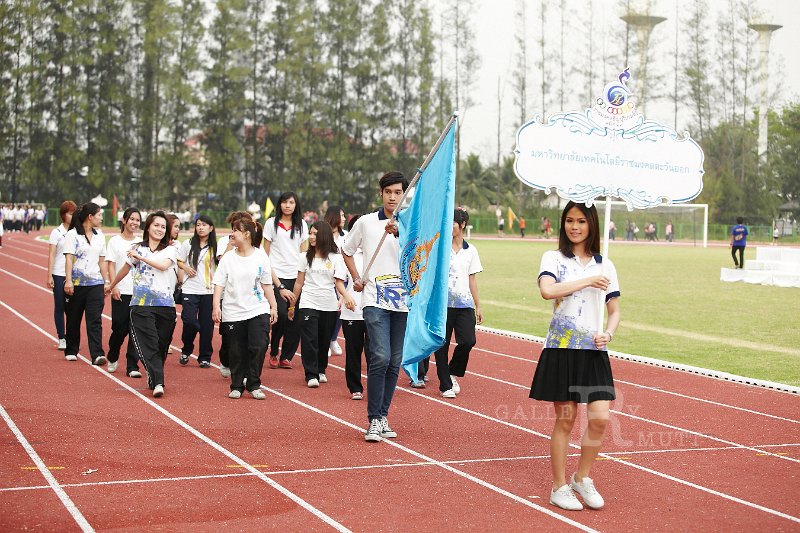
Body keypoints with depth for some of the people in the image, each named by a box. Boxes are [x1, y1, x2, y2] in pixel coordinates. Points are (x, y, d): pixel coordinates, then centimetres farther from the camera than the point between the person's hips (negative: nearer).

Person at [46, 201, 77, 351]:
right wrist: (49, 276, -8)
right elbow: (51, 255, -2)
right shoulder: (57, 232, -2)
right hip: (59, 274, -2)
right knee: (59, 307, 3)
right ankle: (62, 338, 9)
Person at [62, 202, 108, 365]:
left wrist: (106, 281, 12)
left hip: (96, 284, 3)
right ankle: (71, 351, 25)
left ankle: (97, 354, -16)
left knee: (95, 320, -9)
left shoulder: (100, 236, 13)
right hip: (76, 283, -3)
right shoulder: (72, 235, -3)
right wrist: (68, 280, -19)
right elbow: (69, 258, -10)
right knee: (74, 319, 9)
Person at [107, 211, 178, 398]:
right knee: (149, 344, -12)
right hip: (142, 303, 0)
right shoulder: (138, 249, 12)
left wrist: (141, 257, -8)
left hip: (165, 304, 0)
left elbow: (163, 265, -12)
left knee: (161, 345, 4)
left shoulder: (170, 250, 8)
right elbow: (125, 269, 27)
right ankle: (158, 383, -20)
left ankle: (153, 378, 22)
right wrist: (111, 286, 38)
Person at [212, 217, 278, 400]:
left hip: (258, 310, 0)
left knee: (259, 347, -11)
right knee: (236, 352, 5)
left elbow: (266, 284, 10)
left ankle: (254, 385, 2)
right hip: (233, 313, 1)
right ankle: (237, 386, 19)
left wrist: (273, 306, 10)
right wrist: (216, 306, -10)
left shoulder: (261, 257, 3)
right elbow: (219, 284, 0)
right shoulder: (228, 258, 2)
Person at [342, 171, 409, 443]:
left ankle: (383, 416, 19)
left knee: (394, 362, 7)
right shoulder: (366, 222, 6)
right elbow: (347, 250, 22)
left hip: (403, 300, 2)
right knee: (380, 357, -16)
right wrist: (357, 279, 12)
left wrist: (398, 232, -33)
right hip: (375, 299, -2)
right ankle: (374, 420, -9)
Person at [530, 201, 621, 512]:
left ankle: (582, 478, 17)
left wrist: (609, 333, -8)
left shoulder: (604, 265, 11)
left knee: (600, 418, -6)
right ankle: (559, 487, 15)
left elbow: (615, 311, 13)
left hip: (594, 350, 3)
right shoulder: (553, 258, 1)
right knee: (565, 418, 2)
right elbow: (547, 290, -20)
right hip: (561, 348, -3)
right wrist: (587, 281, -15)